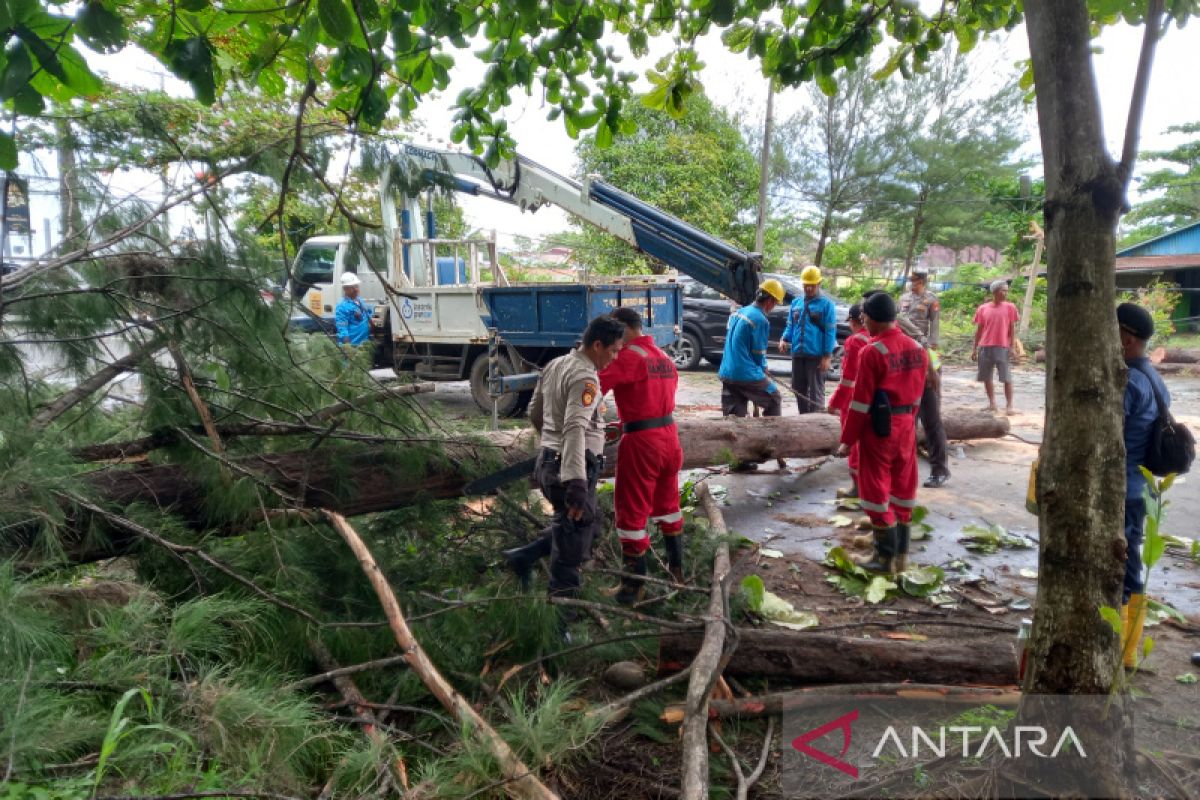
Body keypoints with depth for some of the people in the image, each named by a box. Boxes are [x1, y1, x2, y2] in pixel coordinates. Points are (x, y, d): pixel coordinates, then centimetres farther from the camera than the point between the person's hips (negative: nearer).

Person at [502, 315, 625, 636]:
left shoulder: (556, 365, 11)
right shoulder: (585, 378, -17)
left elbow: (534, 413, 22)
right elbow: (575, 429, -29)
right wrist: (577, 484, -35)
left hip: (550, 461, 9)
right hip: (570, 469, -9)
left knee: (586, 523, 26)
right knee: (570, 552, 1)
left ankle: (524, 557, 22)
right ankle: (556, 622, 10)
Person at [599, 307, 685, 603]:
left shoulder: (627, 356, -14)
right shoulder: (664, 357, 12)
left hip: (641, 442, -8)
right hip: (669, 435, 8)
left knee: (632, 511, 3)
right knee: (667, 504, 23)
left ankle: (634, 584, 10)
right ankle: (676, 568, 36)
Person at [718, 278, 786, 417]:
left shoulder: (737, 313, 12)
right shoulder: (760, 320, -14)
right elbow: (758, 352, -10)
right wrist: (763, 368, 12)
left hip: (726, 373, 8)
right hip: (747, 374, -7)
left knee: (733, 415, 10)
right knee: (774, 400, 15)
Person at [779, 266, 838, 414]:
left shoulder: (826, 304, -3)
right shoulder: (796, 303, 14)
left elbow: (830, 332, -8)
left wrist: (827, 356, -14)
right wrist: (784, 339, -3)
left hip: (816, 355, -6)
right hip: (797, 354, 6)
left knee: (816, 391, -3)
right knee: (799, 389, 12)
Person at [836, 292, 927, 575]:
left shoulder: (872, 351, -17)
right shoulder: (917, 349, 5)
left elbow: (861, 401, -16)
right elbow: (917, 394, 12)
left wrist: (848, 439, -10)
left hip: (879, 428, -7)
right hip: (906, 425, 7)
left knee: (877, 491, 3)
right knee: (903, 489, 14)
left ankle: (885, 557, 8)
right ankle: (901, 554, 23)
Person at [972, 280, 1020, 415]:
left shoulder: (1009, 307, 2)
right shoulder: (983, 309, 6)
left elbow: (1012, 329, 3)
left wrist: (1011, 347, -4)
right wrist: (974, 349, 8)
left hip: (1002, 347, -2)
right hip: (985, 347, 2)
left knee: (1006, 377, -4)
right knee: (986, 377, 9)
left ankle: (1009, 405, 1)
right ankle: (992, 403, 22)